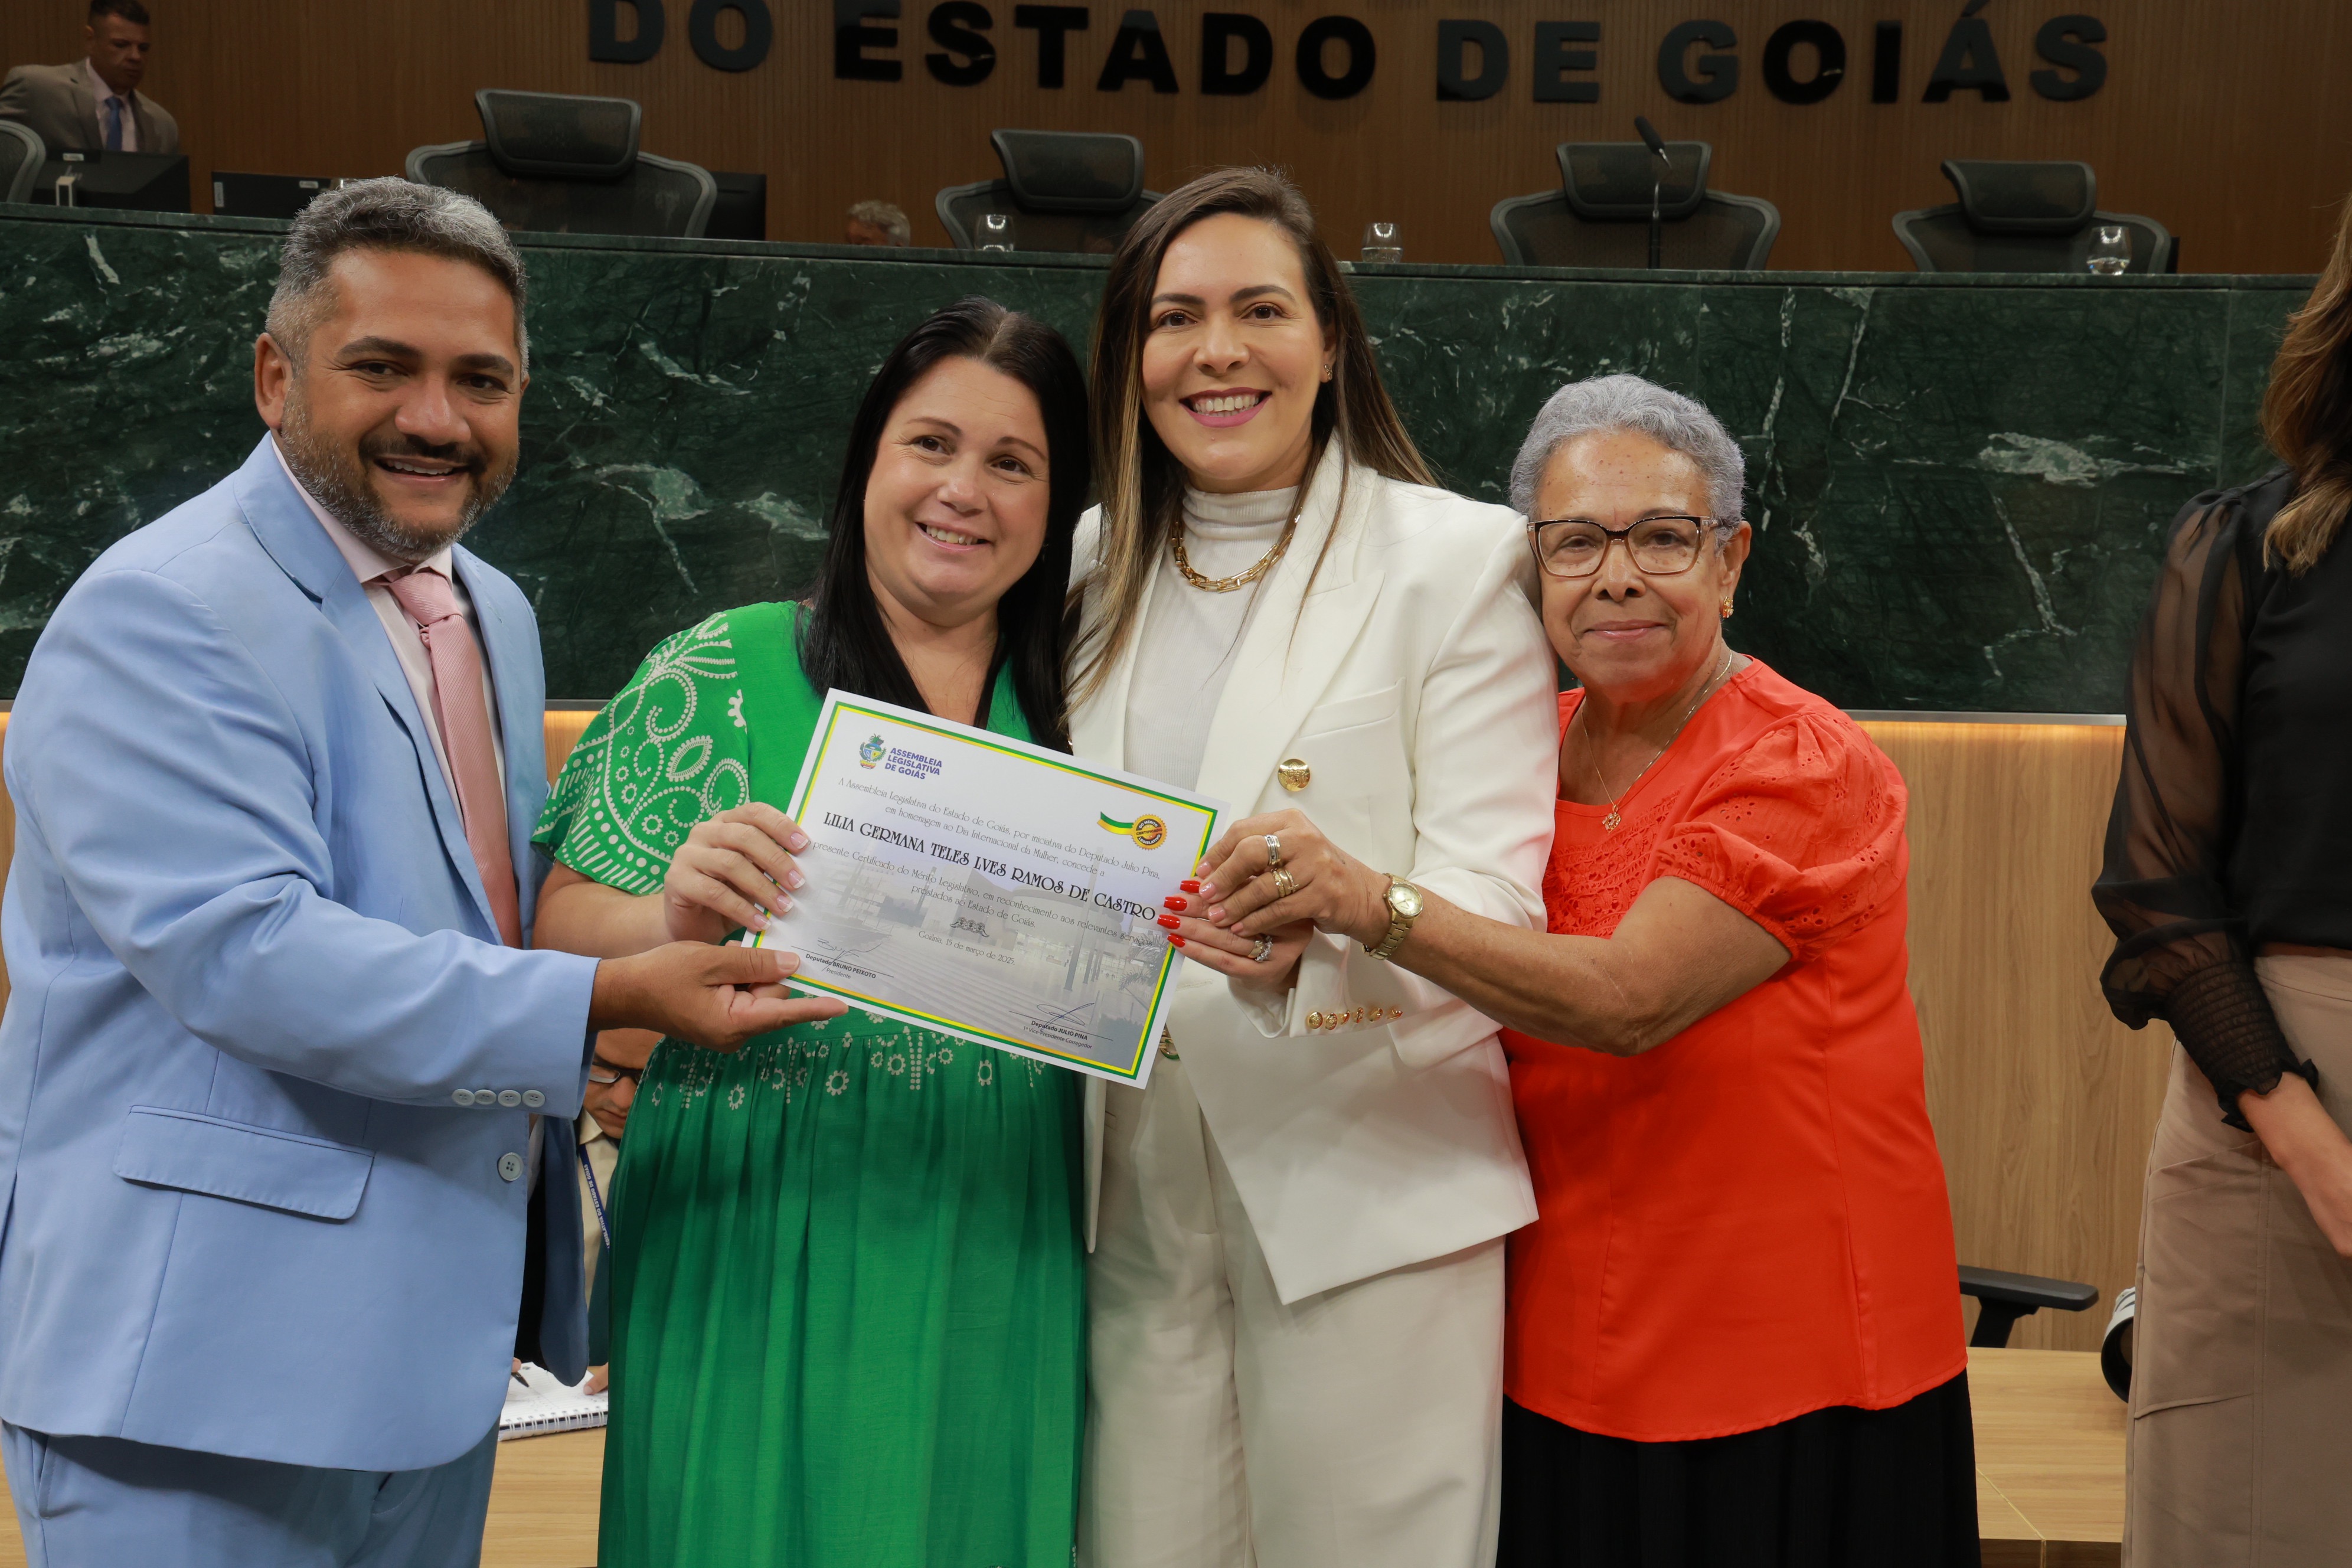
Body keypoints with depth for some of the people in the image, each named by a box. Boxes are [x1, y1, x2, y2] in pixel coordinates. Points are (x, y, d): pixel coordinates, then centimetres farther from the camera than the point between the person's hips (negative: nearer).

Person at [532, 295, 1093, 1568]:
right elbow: (563, 935, -4)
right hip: (759, 1257, -3)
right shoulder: (716, 674, -2)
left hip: (996, 1268, 3)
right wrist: (674, 922, -24)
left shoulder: (1072, 708, 8)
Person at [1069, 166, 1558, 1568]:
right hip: (1134, 1183, 4)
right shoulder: (1090, 570, 13)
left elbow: (1491, 898, -10)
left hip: (1366, 1179, -4)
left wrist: (1313, 934, -29)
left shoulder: (1455, 559, -2)